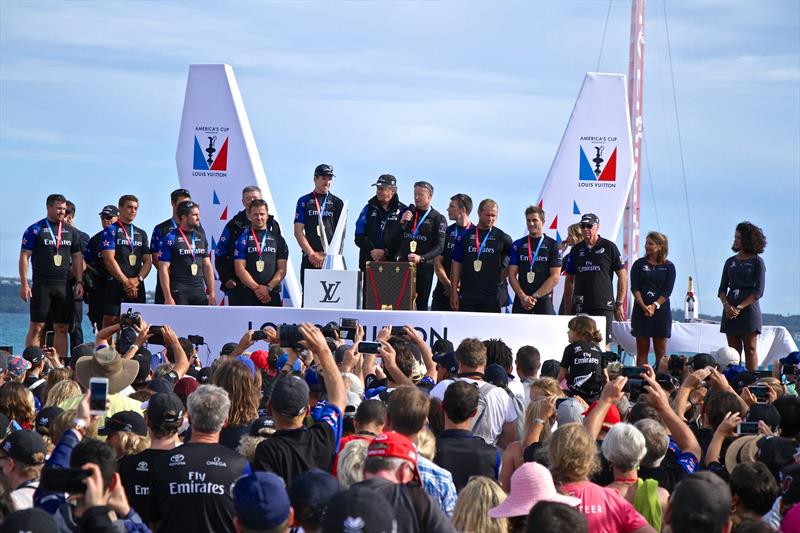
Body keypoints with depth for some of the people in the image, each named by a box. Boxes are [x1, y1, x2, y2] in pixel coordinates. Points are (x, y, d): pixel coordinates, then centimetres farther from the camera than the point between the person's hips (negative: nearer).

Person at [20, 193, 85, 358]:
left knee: (62, 328, 4)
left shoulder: (70, 231, 12)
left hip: (64, 286, 4)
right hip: (41, 286, -4)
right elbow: (24, 256, -4)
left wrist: (79, 282, 5)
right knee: (36, 327, -6)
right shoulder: (35, 230, -2)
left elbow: (77, 258, 15)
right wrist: (24, 284, -11)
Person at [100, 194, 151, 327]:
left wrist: (138, 279, -5)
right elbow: (109, 260, -8)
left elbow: (147, 261, 14)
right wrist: (126, 282, -12)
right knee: (111, 322, -10)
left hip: (137, 286, 5)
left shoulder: (141, 234, 19)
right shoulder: (111, 231, 2)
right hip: (115, 285, -5)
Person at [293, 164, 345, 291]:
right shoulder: (304, 201, 9)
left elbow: (341, 233, 5)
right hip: (309, 259, 0)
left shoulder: (337, 203, 11)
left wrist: (325, 254, -6)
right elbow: (298, 231, 3)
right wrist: (312, 254, -8)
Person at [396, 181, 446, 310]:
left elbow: (439, 246, -5)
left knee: (421, 304, -2)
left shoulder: (438, 218, 3)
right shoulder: (406, 213, 15)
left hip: (424, 266, -3)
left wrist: (421, 258, -20)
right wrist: (402, 222, -4)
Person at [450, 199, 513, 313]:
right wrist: (454, 293, 1)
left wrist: (501, 277, 4)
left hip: (491, 297, -1)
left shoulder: (502, 238, 3)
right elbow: (456, 265, 6)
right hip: (467, 296, 1)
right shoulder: (465, 236, 6)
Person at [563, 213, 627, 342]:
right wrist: (567, 307, 10)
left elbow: (623, 276, 1)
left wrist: (619, 304, -4)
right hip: (580, 306, 4)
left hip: (603, 306, -3)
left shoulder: (609, 247, 1)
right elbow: (569, 280, 16)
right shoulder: (576, 250, 11)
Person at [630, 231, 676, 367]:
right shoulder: (639, 264, 7)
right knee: (642, 349, 0)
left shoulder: (668, 266, 5)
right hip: (641, 310, 1)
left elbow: (668, 290, -3)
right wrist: (643, 306, -15)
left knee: (661, 350, 1)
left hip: (661, 310, -1)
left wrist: (654, 306, -16)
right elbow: (634, 288, -1)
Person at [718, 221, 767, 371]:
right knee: (733, 350, 3)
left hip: (749, 308, -5)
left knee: (750, 349, -3)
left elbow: (758, 291, -6)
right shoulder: (730, 262, 15)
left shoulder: (757, 262, 0)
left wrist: (739, 308, -14)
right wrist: (726, 305, -9)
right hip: (730, 309, 5)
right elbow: (722, 289, 11)